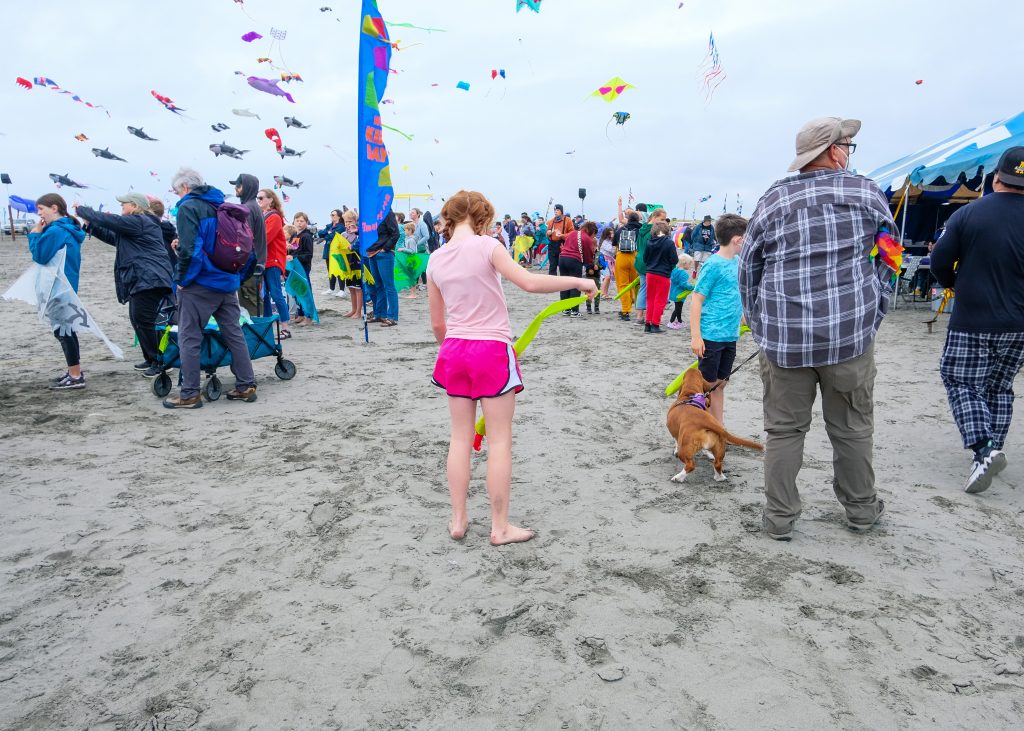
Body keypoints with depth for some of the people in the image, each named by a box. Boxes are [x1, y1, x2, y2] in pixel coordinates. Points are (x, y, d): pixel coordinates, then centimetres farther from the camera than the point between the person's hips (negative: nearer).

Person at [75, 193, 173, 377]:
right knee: (137, 320, 14)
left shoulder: (139, 222, -8)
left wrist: (81, 210, 3)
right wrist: (90, 225, 23)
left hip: (149, 279, -11)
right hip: (141, 281, 11)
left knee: (143, 321, -10)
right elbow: (113, 237, 30)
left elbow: (108, 220, -11)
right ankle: (150, 359, 21)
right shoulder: (136, 224, 25)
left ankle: (159, 362, -6)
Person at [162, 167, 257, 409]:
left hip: (199, 284, -7)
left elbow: (189, 249, -18)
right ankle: (246, 386, 13)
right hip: (227, 282, 7)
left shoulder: (188, 207, -9)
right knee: (234, 334, 10)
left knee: (189, 338, 1)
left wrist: (181, 279, -7)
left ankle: (190, 394, 5)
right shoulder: (221, 205, 13)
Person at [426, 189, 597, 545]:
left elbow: (437, 323, 11)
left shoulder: (436, 260, 6)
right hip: (492, 350, -5)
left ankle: (458, 520, 22)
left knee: (461, 438, 14)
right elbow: (530, 282, -20)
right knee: (499, 441, 4)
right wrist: (578, 281, -8)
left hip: (455, 350, 6)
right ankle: (500, 527, 13)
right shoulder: (485, 245, -10)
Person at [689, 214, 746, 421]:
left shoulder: (737, 262, 9)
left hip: (730, 336, 7)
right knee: (707, 384, 2)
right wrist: (696, 336, -17)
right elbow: (696, 300, -14)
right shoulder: (713, 265, -13)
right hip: (711, 336, -7)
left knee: (720, 384, 15)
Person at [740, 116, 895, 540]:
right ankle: (861, 508, 32)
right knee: (852, 427, 15)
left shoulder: (773, 199, 4)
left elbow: (747, 269, 7)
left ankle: (780, 518, 17)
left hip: (784, 337, 0)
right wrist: (874, 313, 17)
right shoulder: (866, 193, 3)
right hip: (850, 331, 0)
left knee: (784, 429, 9)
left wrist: (760, 324, 16)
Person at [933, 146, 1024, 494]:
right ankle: (992, 452, 19)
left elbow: (939, 262, -7)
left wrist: (955, 283, 14)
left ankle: (984, 449, -12)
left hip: (971, 323, -3)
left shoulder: (967, 214, -8)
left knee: (961, 384, 5)